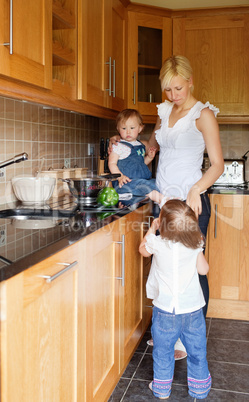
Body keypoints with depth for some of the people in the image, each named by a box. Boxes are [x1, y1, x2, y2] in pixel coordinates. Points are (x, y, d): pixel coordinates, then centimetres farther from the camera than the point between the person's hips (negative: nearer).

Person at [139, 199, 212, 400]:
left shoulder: (158, 243, -15)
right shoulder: (195, 245, -9)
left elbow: (143, 249, 9)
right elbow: (203, 269, 5)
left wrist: (152, 229, 19)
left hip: (165, 309, -2)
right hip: (192, 308, 2)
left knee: (163, 350, 16)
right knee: (197, 349, 19)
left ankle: (162, 387, 31)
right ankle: (199, 387, 35)